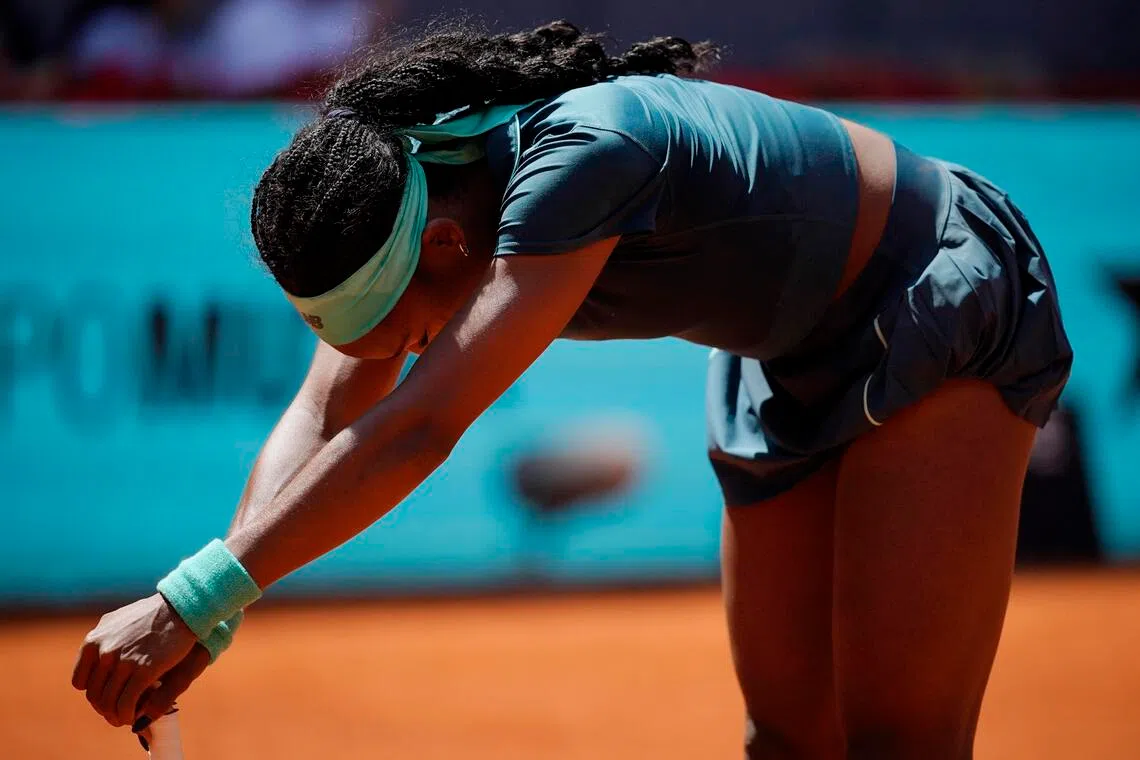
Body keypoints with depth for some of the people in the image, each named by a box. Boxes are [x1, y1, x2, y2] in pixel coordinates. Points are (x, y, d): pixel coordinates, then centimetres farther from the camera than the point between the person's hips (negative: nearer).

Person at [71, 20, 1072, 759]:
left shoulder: (584, 154, -38)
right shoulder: (401, 190, -12)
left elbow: (419, 430, -45)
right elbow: (323, 416, -14)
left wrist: (194, 598, -48)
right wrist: (208, 617, -31)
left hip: (943, 310, -9)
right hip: (798, 360, 9)